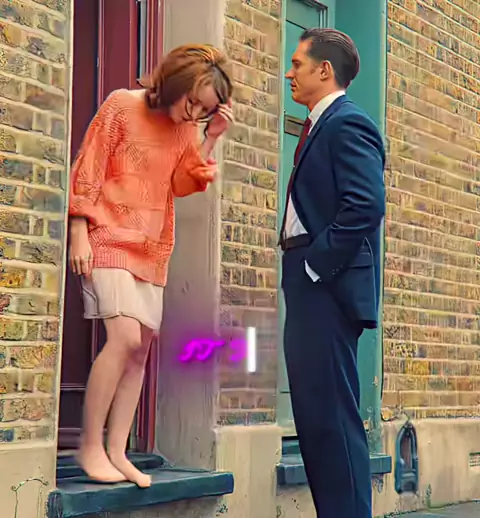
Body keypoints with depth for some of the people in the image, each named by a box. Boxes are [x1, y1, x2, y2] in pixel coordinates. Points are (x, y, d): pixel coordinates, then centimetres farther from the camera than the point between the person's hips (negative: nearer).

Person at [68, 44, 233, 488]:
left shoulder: (187, 127, 10)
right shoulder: (122, 106, -6)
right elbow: (87, 171, -7)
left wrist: (211, 137, -7)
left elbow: (182, 184, 2)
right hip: (109, 239, -6)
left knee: (140, 349, 2)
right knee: (124, 337, -19)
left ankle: (116, 451, 7)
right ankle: (90, 446, -9)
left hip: (153, 249, 6)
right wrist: (79, 234, -12)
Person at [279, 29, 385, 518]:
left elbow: (366, 205, -21)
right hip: (309, 290, 10)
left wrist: (317, 265, -18)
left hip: (327, 289, -10)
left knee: (332, 417, -9)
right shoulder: (320, 127, 20)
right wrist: (298, 269, 12)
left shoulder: (348, 123, -10)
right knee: (314, 416, 14)